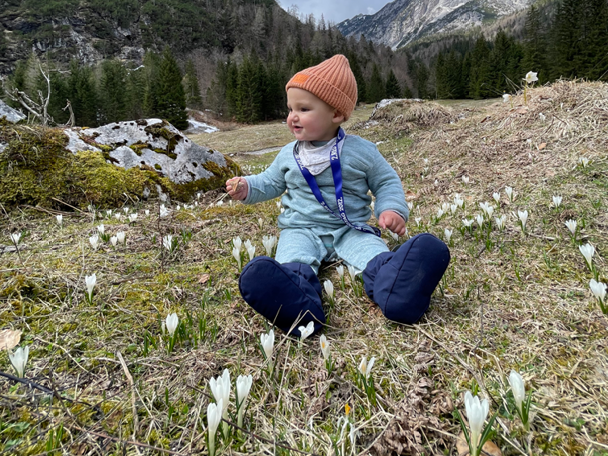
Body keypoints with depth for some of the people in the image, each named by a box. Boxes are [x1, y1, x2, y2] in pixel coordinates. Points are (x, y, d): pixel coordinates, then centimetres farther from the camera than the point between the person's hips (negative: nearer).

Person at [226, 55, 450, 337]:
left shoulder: (361, 151, 2)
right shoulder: (288, 155, 11)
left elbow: (387, 182, 9)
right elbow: (271, 182, 24)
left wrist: (392, 209, -9)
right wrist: (248, 188, 4)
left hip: (350, 230, 0)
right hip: (301, 229, 0)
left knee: (374, 254, -31)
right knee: (292, 262, -33)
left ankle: (396, 288, -58)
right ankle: (298, 304, -62)